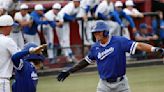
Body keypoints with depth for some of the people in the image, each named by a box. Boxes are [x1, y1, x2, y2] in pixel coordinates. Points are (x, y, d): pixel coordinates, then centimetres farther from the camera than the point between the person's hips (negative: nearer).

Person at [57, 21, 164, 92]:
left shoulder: (120, 41, -12)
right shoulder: (95, 48, 2)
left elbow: (138, 45, -19)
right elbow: (86, 61, 17)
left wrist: (154, 49, -34)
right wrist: (69, 71, 17)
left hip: (121, 83, -3)